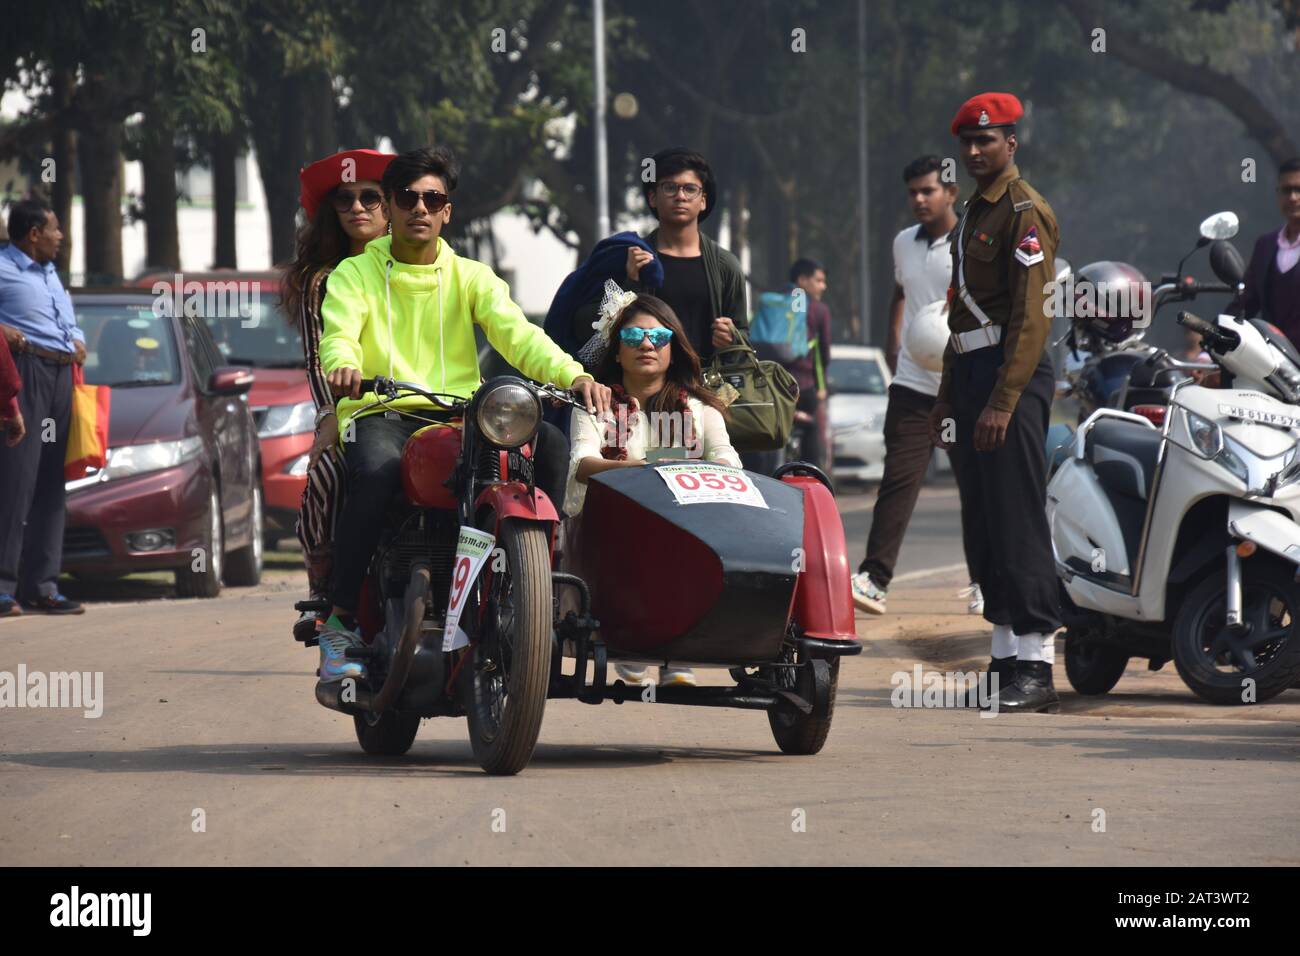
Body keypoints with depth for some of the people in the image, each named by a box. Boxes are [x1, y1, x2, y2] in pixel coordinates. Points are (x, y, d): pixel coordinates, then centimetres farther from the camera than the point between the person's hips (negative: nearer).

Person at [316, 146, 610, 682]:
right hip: (380, 413, -3)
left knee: (550, 445, -24)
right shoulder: (355, 275, 11)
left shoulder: (471, 277, 17)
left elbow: (516, 333, 1)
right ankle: (340, 622, -31)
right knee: (377, 471, -38)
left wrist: (572, 375, -19)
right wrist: (343, 366, -36)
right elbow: (339, 332, -9)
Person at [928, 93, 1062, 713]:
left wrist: (1003, 401, -23)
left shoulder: (1024, 210, -9)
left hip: (1013, 377, -10)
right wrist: (947, 400, 21)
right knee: (981, 525, 9)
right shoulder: (974, 212, 20)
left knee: (1017, 523, -11)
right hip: (971, 374, 10)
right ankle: (1005, 657, 14)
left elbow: (1032, 316, -17)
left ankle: (1036, 669, -12)